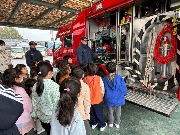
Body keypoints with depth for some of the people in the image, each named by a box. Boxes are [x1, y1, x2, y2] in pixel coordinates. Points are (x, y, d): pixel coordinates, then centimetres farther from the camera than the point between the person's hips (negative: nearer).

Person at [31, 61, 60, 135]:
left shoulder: (35, 86, -7)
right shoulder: (54, 86, -25)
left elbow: (34, 102, 2)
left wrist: (35, 114, 16)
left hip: (42, 116, 5)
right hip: (52, 117, -5)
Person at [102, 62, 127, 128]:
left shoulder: (104, 79, -19)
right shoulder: (120, 78, -22)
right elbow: (124, 89, -12)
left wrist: (105, 96, 13)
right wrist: (122, 95, 8)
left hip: (109, 99, 1)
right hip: (118, 99, 0)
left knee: (110, 112, 24)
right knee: (118, 112, 24)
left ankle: (111, 123, 46)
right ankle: (117, 123, 44)